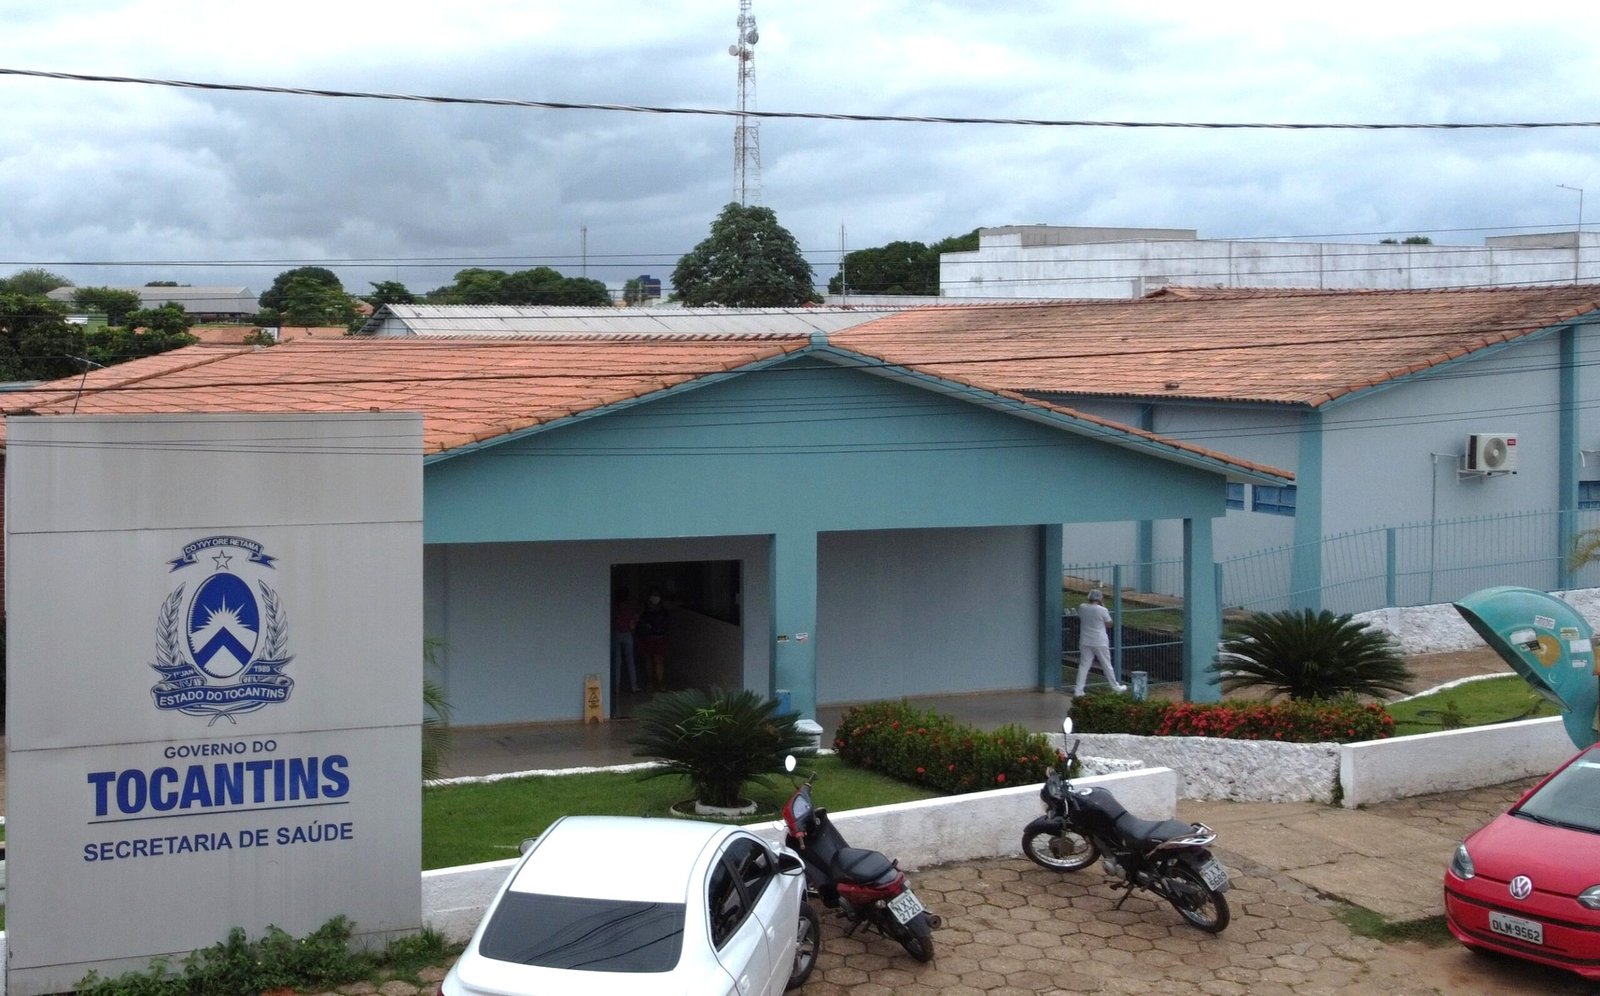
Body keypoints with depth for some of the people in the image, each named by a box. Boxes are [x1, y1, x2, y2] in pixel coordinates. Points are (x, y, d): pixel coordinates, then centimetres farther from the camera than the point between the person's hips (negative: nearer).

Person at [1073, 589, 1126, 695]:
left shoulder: (1082, 607, -3)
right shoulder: (1102, 610, -14)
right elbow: (1109, 624, -1)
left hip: (1085, 642, 3)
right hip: (1100, 642, -3)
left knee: (1083, 665, 5)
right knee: (1107, 665, 11)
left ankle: (1078, 689, -3)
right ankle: (1115, 686, 25)